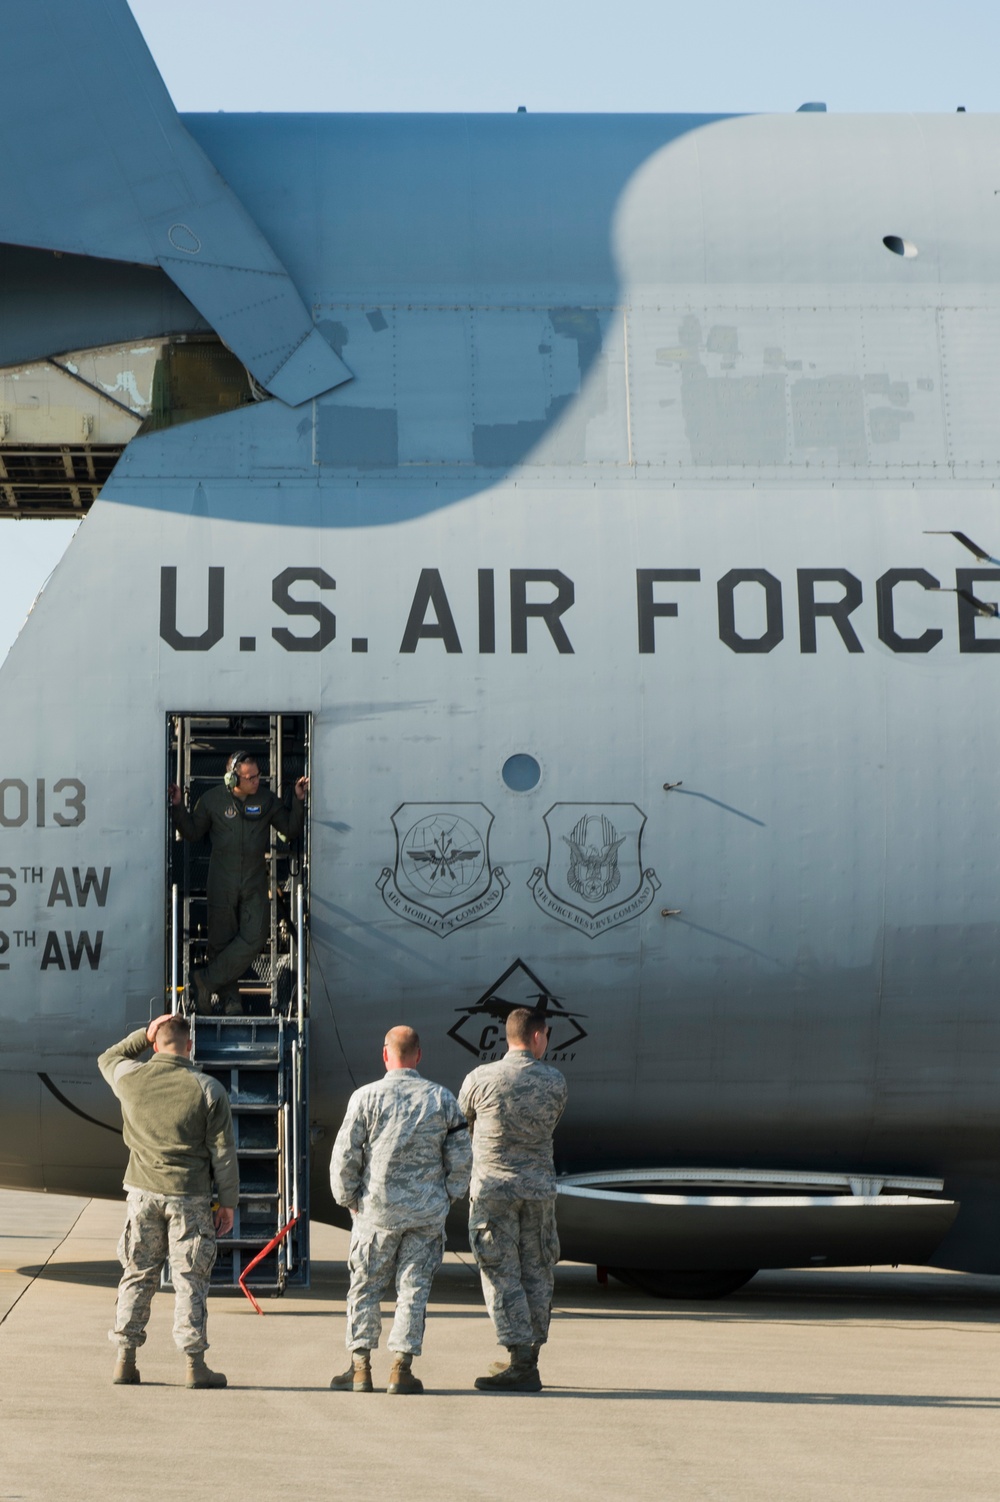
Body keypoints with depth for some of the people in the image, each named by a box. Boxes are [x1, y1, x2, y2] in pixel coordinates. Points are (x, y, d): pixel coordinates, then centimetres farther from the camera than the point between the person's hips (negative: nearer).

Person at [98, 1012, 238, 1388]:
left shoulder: (130, 1078, -2)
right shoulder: (208, 1090, -7)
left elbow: (107, 1058, 25)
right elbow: (223, 1153, -5)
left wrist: (144, 1034, 17)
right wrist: (228, 1203, 3)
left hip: (143, 1192, 2)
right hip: (190, 1198, -2)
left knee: (137, 1276, 11)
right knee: (190, 1280, 3)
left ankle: (125, 1360, 13)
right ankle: (195, 1364, 3)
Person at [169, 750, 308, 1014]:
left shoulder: (266, 800, 2)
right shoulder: (212, 800, -1)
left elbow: (291, 829, 8)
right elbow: (193, 832, 9)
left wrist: (299, 801, -5)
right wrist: (178, 806, -4)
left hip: (255, 883, 1)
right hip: (222, 883, -1)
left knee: (254, 938, -13)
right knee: (221, 941, 2)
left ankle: (205, 980, -3)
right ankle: (229, 997, 15)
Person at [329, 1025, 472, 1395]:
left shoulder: (366, 1097, -5)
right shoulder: (442, 1099, 2)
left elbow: (345, 1155, -4)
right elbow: (461, 1159, 4)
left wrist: (348, 1198, 9)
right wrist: (446, 1197, 15)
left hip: (377, 1210, -1)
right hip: (428, 1212, 1)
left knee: (365, 1287, 8)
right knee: (414, 1288, 6)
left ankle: (360, 1367, 9)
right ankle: (402, 1368, 5)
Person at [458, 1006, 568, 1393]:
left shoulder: (481, 1079, -8)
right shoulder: (555, 1082, -1)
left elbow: (461, 1125, 9)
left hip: (493, 1187, -3)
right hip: (540, 1186, 3)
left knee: (502, 1275, -1)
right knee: (535, 1274, 13)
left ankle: (521, 1364, -6)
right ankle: (529, 1360, 19)